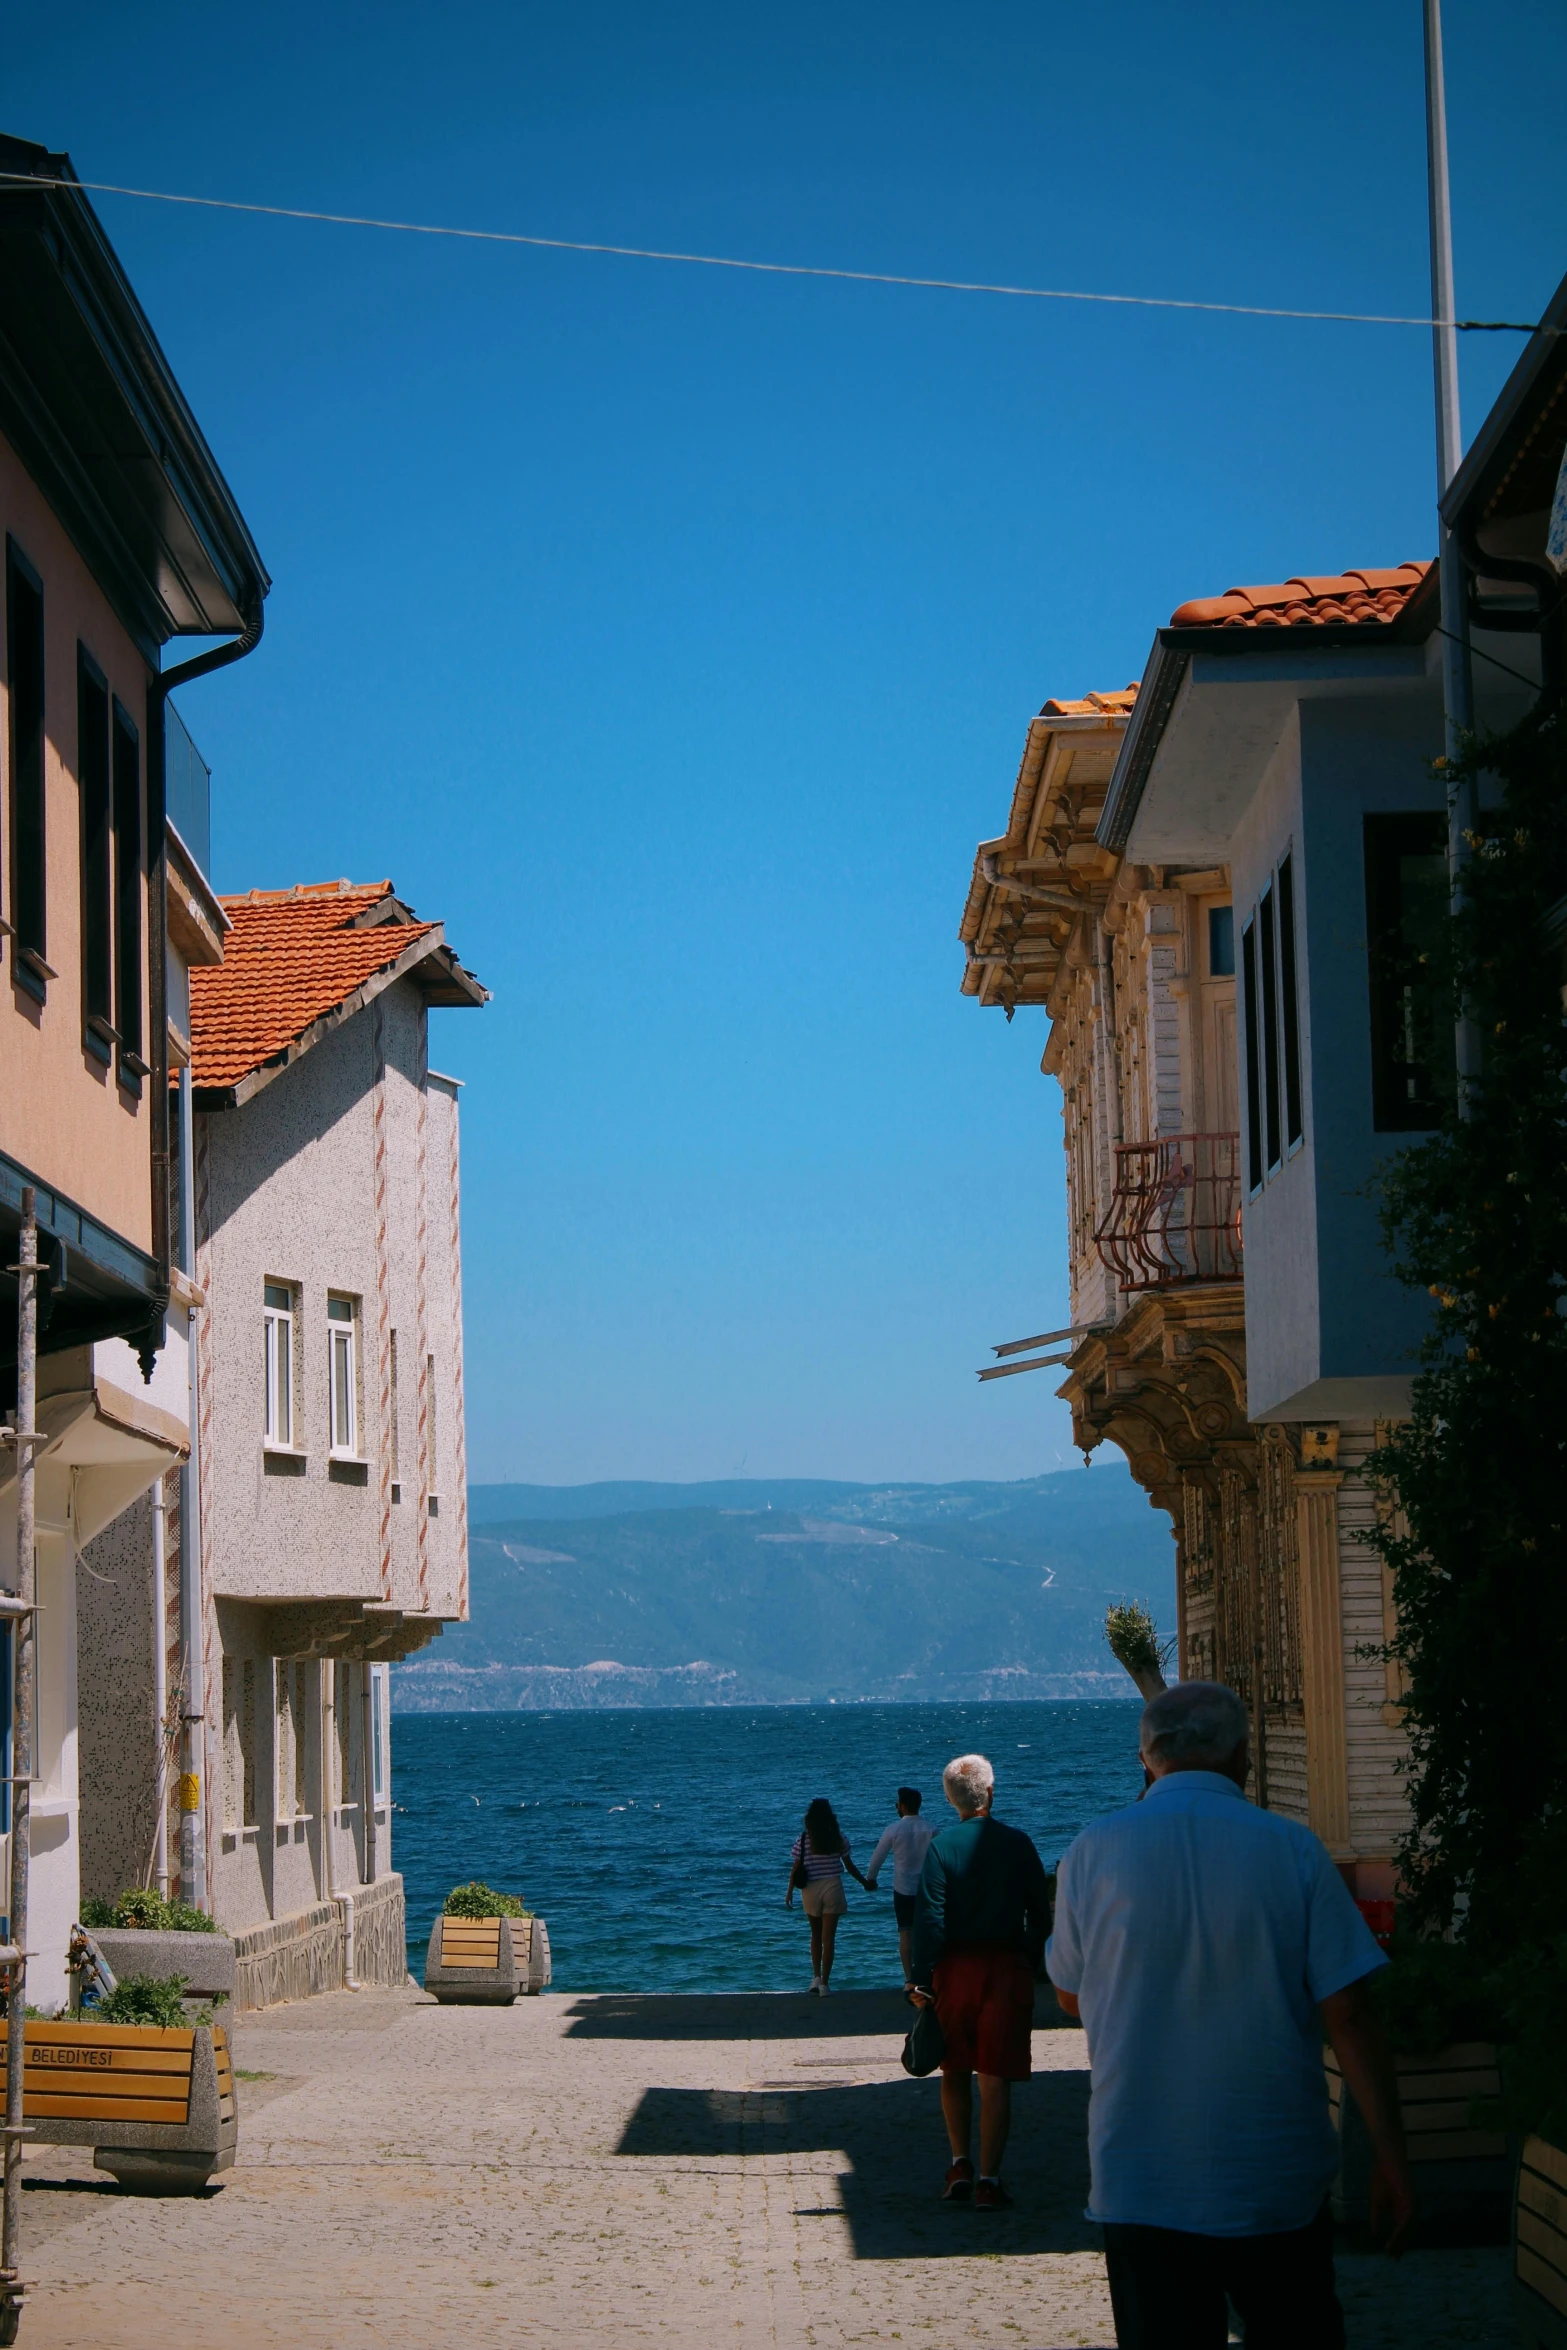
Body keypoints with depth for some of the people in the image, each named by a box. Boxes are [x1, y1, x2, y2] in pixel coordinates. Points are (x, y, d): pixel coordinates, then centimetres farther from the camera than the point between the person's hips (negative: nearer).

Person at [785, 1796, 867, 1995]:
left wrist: (790, 1892, 5)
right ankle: (823, 1984, -1)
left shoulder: (803, 1839, -5)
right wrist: (865, 1882, 19)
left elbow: (795, 1868, -4)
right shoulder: (838, 1837, -2)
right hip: (833, 1888, 0)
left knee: (816, 1936, 19)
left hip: (811, 1889, 0)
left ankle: (816, 1977, 9)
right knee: (828, 1938, 2)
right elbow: (849, 1866, 5)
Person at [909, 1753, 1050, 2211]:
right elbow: (1040, 1914, 3)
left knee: (954, 2073, 16)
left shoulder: (941, 1846, -5)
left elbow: (930, 1918, -10)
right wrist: (1033, 1965, 15)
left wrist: (922, 1981, -7)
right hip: (1006, 1968, 0)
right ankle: (988, 2181, -3)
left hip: (954, 1967, 0)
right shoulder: (1017, 1844, 0)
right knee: (995, 2078, 1)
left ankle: (960, 2166, 13)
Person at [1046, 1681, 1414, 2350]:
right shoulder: (1291, 1849, -6)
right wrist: (1390, 2158, -2)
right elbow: (1348, 2016, -8)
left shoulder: (1094, 1851, -4)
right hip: (1278, 2183, 0)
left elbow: (1071, 1996, 10)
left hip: (1140, 2186, 0)